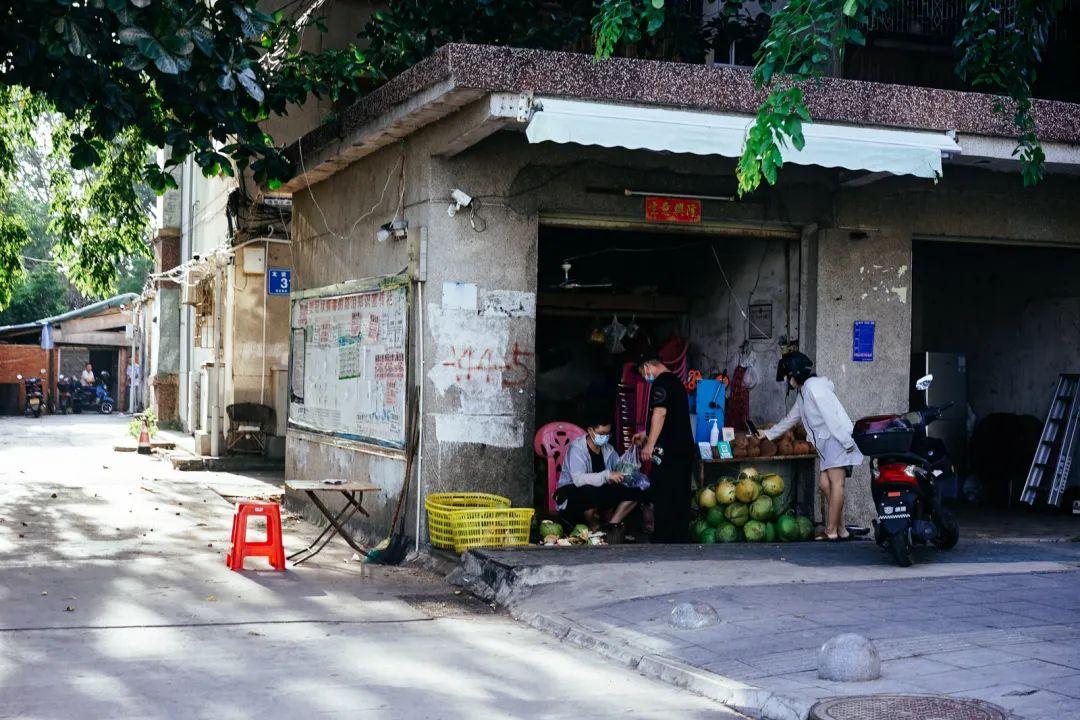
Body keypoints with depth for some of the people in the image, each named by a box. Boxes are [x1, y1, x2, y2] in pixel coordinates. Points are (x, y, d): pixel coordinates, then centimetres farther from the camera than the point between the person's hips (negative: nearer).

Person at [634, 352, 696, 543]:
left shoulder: (660, 383, -10)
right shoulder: (677, 382, 20)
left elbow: (660, 413, -22)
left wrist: (650, 444, -20)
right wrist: (648, 434, 35)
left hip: (669, 452, -9)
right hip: (685, 449, 9)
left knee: (662, 499, -5)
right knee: (681, 499, 12)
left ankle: (662, 540, -3)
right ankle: (679, 539, 16)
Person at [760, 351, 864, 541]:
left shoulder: (814, 386, -10)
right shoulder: (803, 393, 22)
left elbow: (832, 415, -18)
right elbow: (790, 418, 35)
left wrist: (846, 442, -22)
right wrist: (769, 433, 41)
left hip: (838, 439, -10)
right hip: (827, 442, 10)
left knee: (836, 482, -11)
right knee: (824, 483, 4)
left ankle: (831, 531, -14)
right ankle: (841, 530, 4)